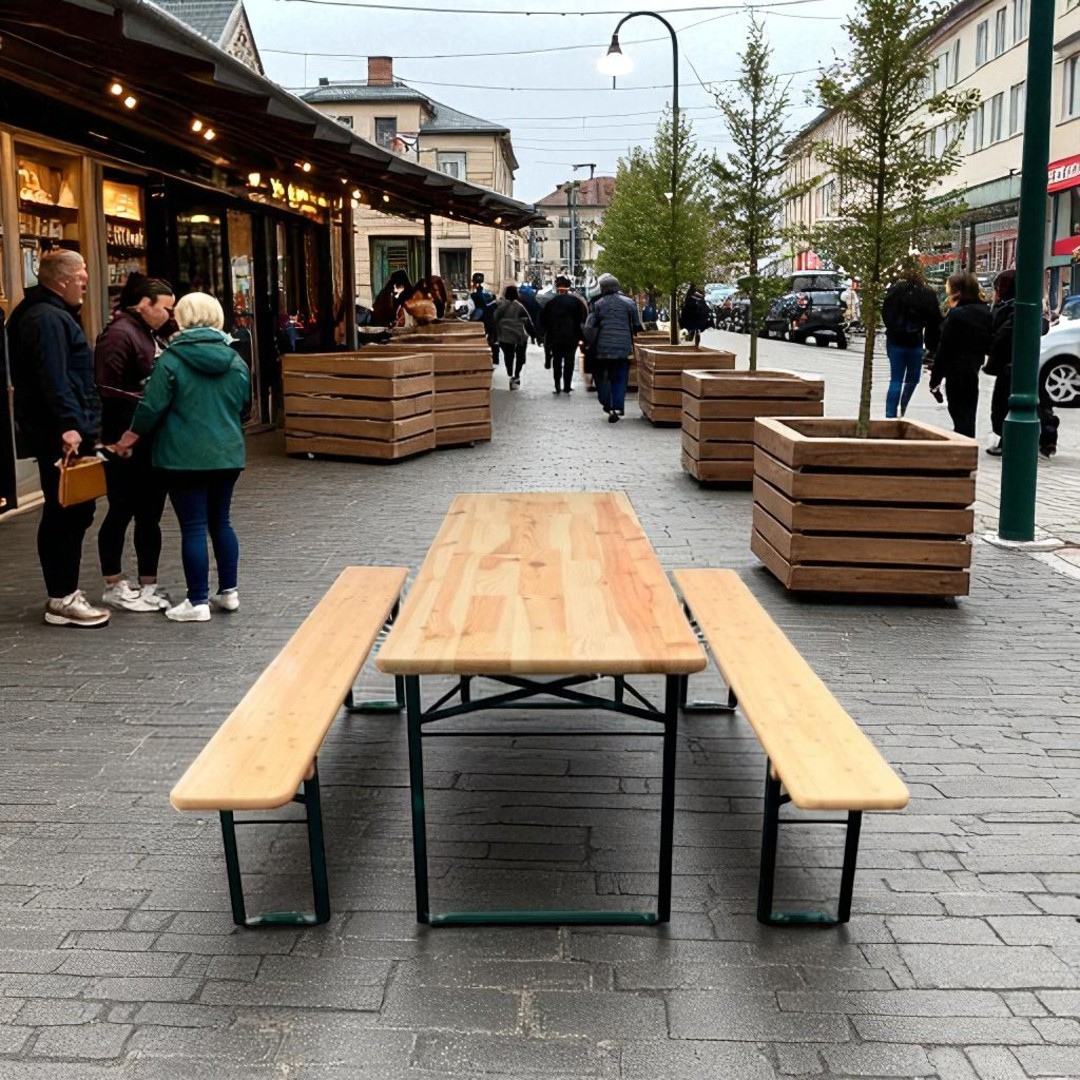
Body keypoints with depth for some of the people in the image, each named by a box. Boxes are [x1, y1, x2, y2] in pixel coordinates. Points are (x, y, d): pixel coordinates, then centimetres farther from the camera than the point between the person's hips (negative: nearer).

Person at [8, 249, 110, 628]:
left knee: (73, 512, 16)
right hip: (62, 436, -11)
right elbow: (54, 379, -25)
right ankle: (62, 600, 0)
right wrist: (68, 425, -31)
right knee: (65, 514, -6)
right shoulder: (47, 319, -14)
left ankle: (64, 591, 24)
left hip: (65, 432, 11)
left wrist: (77, 422, 25)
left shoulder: (52, 314, 20)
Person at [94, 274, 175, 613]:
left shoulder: (151, 335, 16)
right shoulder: (119, 334, -12)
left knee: (150, 514, 11)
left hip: (153, 442, 9)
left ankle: (148, 586, 19)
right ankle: (114, 586, 15)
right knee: (122, 511, 2)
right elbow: (108, 390, -19)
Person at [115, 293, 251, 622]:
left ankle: (198, 602, 4)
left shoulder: (171, 359, -10)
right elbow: (245, 407, 13)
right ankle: (228, 591, 21)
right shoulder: (234, 360, 4)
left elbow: (152, 407, -9)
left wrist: (130, 438, 7)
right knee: (221, 521, 16)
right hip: (228, 455, 5)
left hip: (185, 456, -5)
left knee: (193, 527, 0)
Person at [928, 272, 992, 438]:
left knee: (961, 418, -3)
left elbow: (944, 349, -14)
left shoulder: (956, 315, -16)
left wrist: (935, 378, -10)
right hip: (973, 370, 7)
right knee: (967, 416, 15)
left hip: (956, 373, -7)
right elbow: (988, 345, 12)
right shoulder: (985, 312, 7)